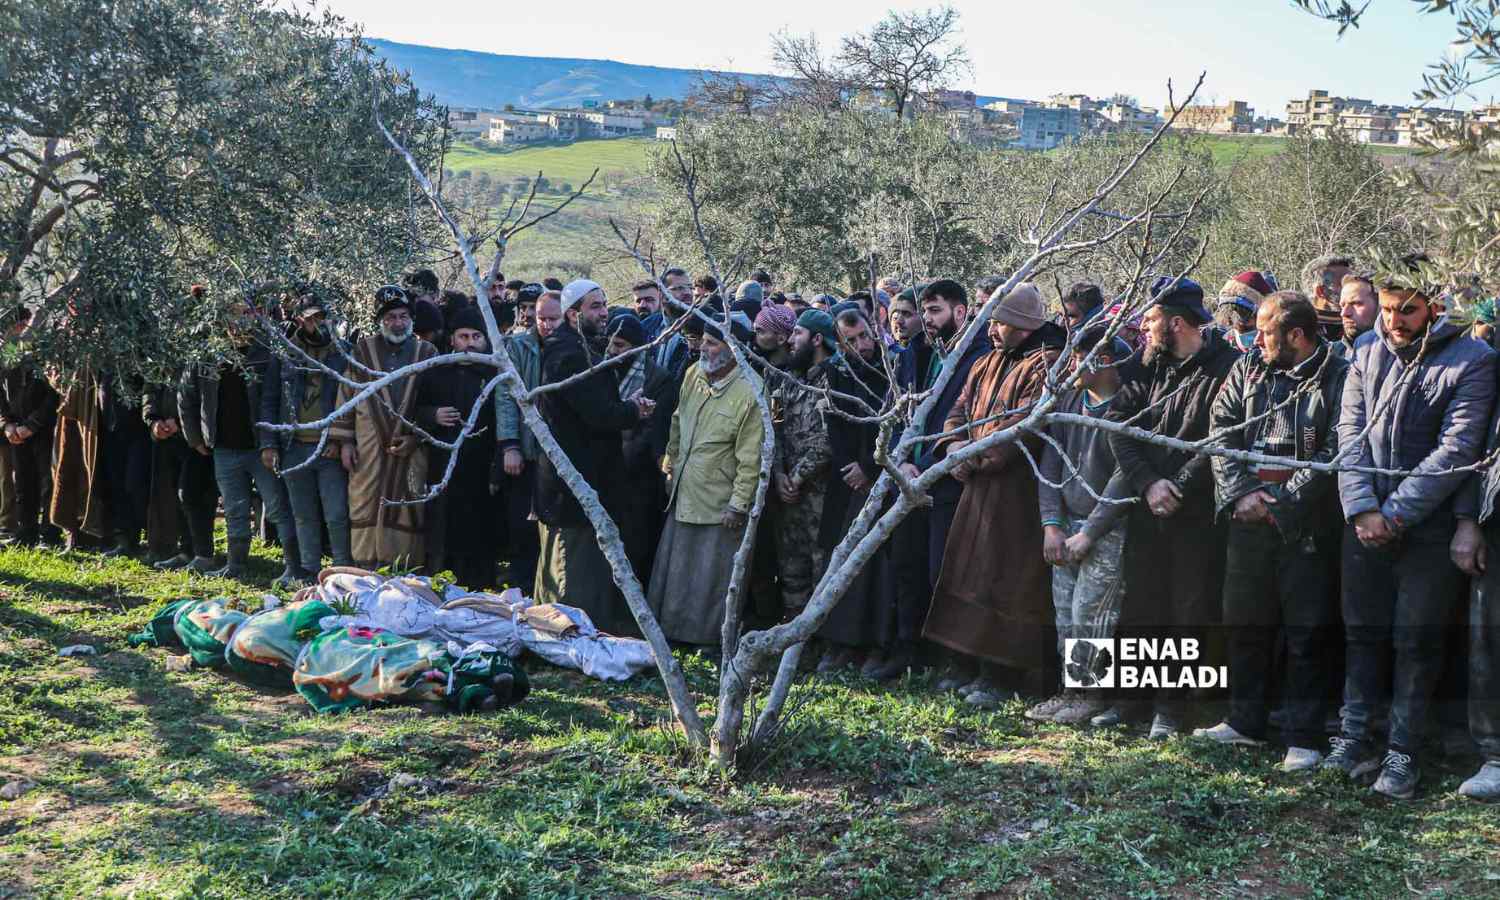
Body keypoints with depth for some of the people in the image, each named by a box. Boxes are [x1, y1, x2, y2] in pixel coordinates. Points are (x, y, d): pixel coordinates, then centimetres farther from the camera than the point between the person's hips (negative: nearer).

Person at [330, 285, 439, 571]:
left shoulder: (426, 353, 6)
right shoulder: (362, 351, 5)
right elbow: (346, 397, 7)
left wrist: (416, 437, -4)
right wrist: (345, 441, 2)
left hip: (411, 450, 0)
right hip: (368, 450, 0)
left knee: (408, 510, 1)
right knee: (367, 509, 1)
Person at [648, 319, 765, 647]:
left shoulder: (749, 394, -19)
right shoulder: (693, 374, 1)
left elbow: (750, 459, -17)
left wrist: (738, 505, -16)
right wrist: (670, 466, 17)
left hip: (719, 505, -7)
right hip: (683, 494, 7)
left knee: (712, 577, 4)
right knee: (674, 568, 17)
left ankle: (710, 638, 20)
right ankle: (672, 628, 32)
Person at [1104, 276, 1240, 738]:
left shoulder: (1226, 367, -9)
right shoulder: (1149, 367, 10)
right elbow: (1119, 423, 0)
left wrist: (1177, 487, -15)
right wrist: (1148, 483, -13)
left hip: (1197, 514, -5)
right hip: (1147, 509, 5)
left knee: (1189, 612, 4)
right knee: (1139, 605, 11)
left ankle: (1170, 705, 14)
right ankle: (1131, 695, 23)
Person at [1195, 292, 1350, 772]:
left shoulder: (1337, 377, -7)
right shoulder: (1247, 371, 10)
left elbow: (1334, 453, -13)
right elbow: (1222, 433, 6)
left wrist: (1282, 502, -14)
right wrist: (1239, 493, -7)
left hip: (1306, 524, -5)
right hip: (1248, 518, 5)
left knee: (1306, 633, 0)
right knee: (1245, 624, 13)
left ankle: (1304, 737, 10)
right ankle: (1246, 721, 27)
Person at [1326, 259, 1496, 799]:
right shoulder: (1366, 353, 6)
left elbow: (1456, 450, -13)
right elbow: (1350, 434, 2)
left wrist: (1395, 513, -15)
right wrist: (1362, 508, -11)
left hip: (1429, 525, -4)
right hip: (1366, 520, 4)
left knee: (1417, 639, 0)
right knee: (1363, 631, 8)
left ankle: (1403, 754, 8)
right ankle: (1354, 741, 16)